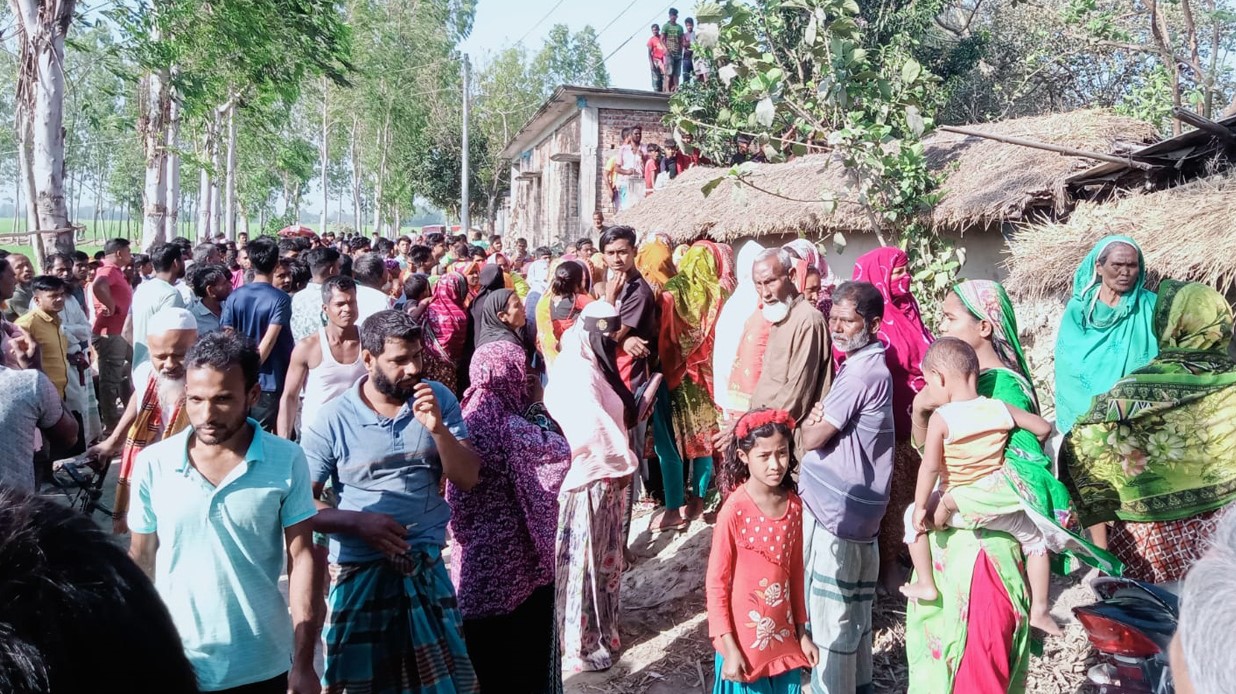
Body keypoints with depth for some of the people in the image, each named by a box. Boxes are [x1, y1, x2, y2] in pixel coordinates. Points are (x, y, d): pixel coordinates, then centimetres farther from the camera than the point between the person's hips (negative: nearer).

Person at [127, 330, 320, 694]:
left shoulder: (287, 461, -11)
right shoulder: (153, 463, -7)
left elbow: (301, 557, -7)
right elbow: (141, 560, 4)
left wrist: (303, 664, -9)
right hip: (174, 664, 1)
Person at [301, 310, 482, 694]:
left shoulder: (437, 398, -1)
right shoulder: (332, 420, -9)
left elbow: (468, 478, -3)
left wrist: (437, 429, -18)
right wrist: (358, 521, -20)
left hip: (428, 561, 2)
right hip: (361, 569, -2)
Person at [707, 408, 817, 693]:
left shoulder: (794, 505, -2)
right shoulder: (734, 511, -19)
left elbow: (796, 572, 7)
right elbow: (716, 584, -14)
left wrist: (801, 632, 11)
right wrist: (729, 647, -14)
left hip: (784, 635, 5)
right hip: (745, 639, -5)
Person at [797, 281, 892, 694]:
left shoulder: (861, 373, -20)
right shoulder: (866, 364, 13)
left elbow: (813, 438, -18)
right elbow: (830, 428, 16)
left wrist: (809, 423, 3)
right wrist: (818, 419, -5)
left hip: (838, 507, -10)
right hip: (848, 504, 10)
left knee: (830, 612, 0)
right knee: (850, 608, 19)